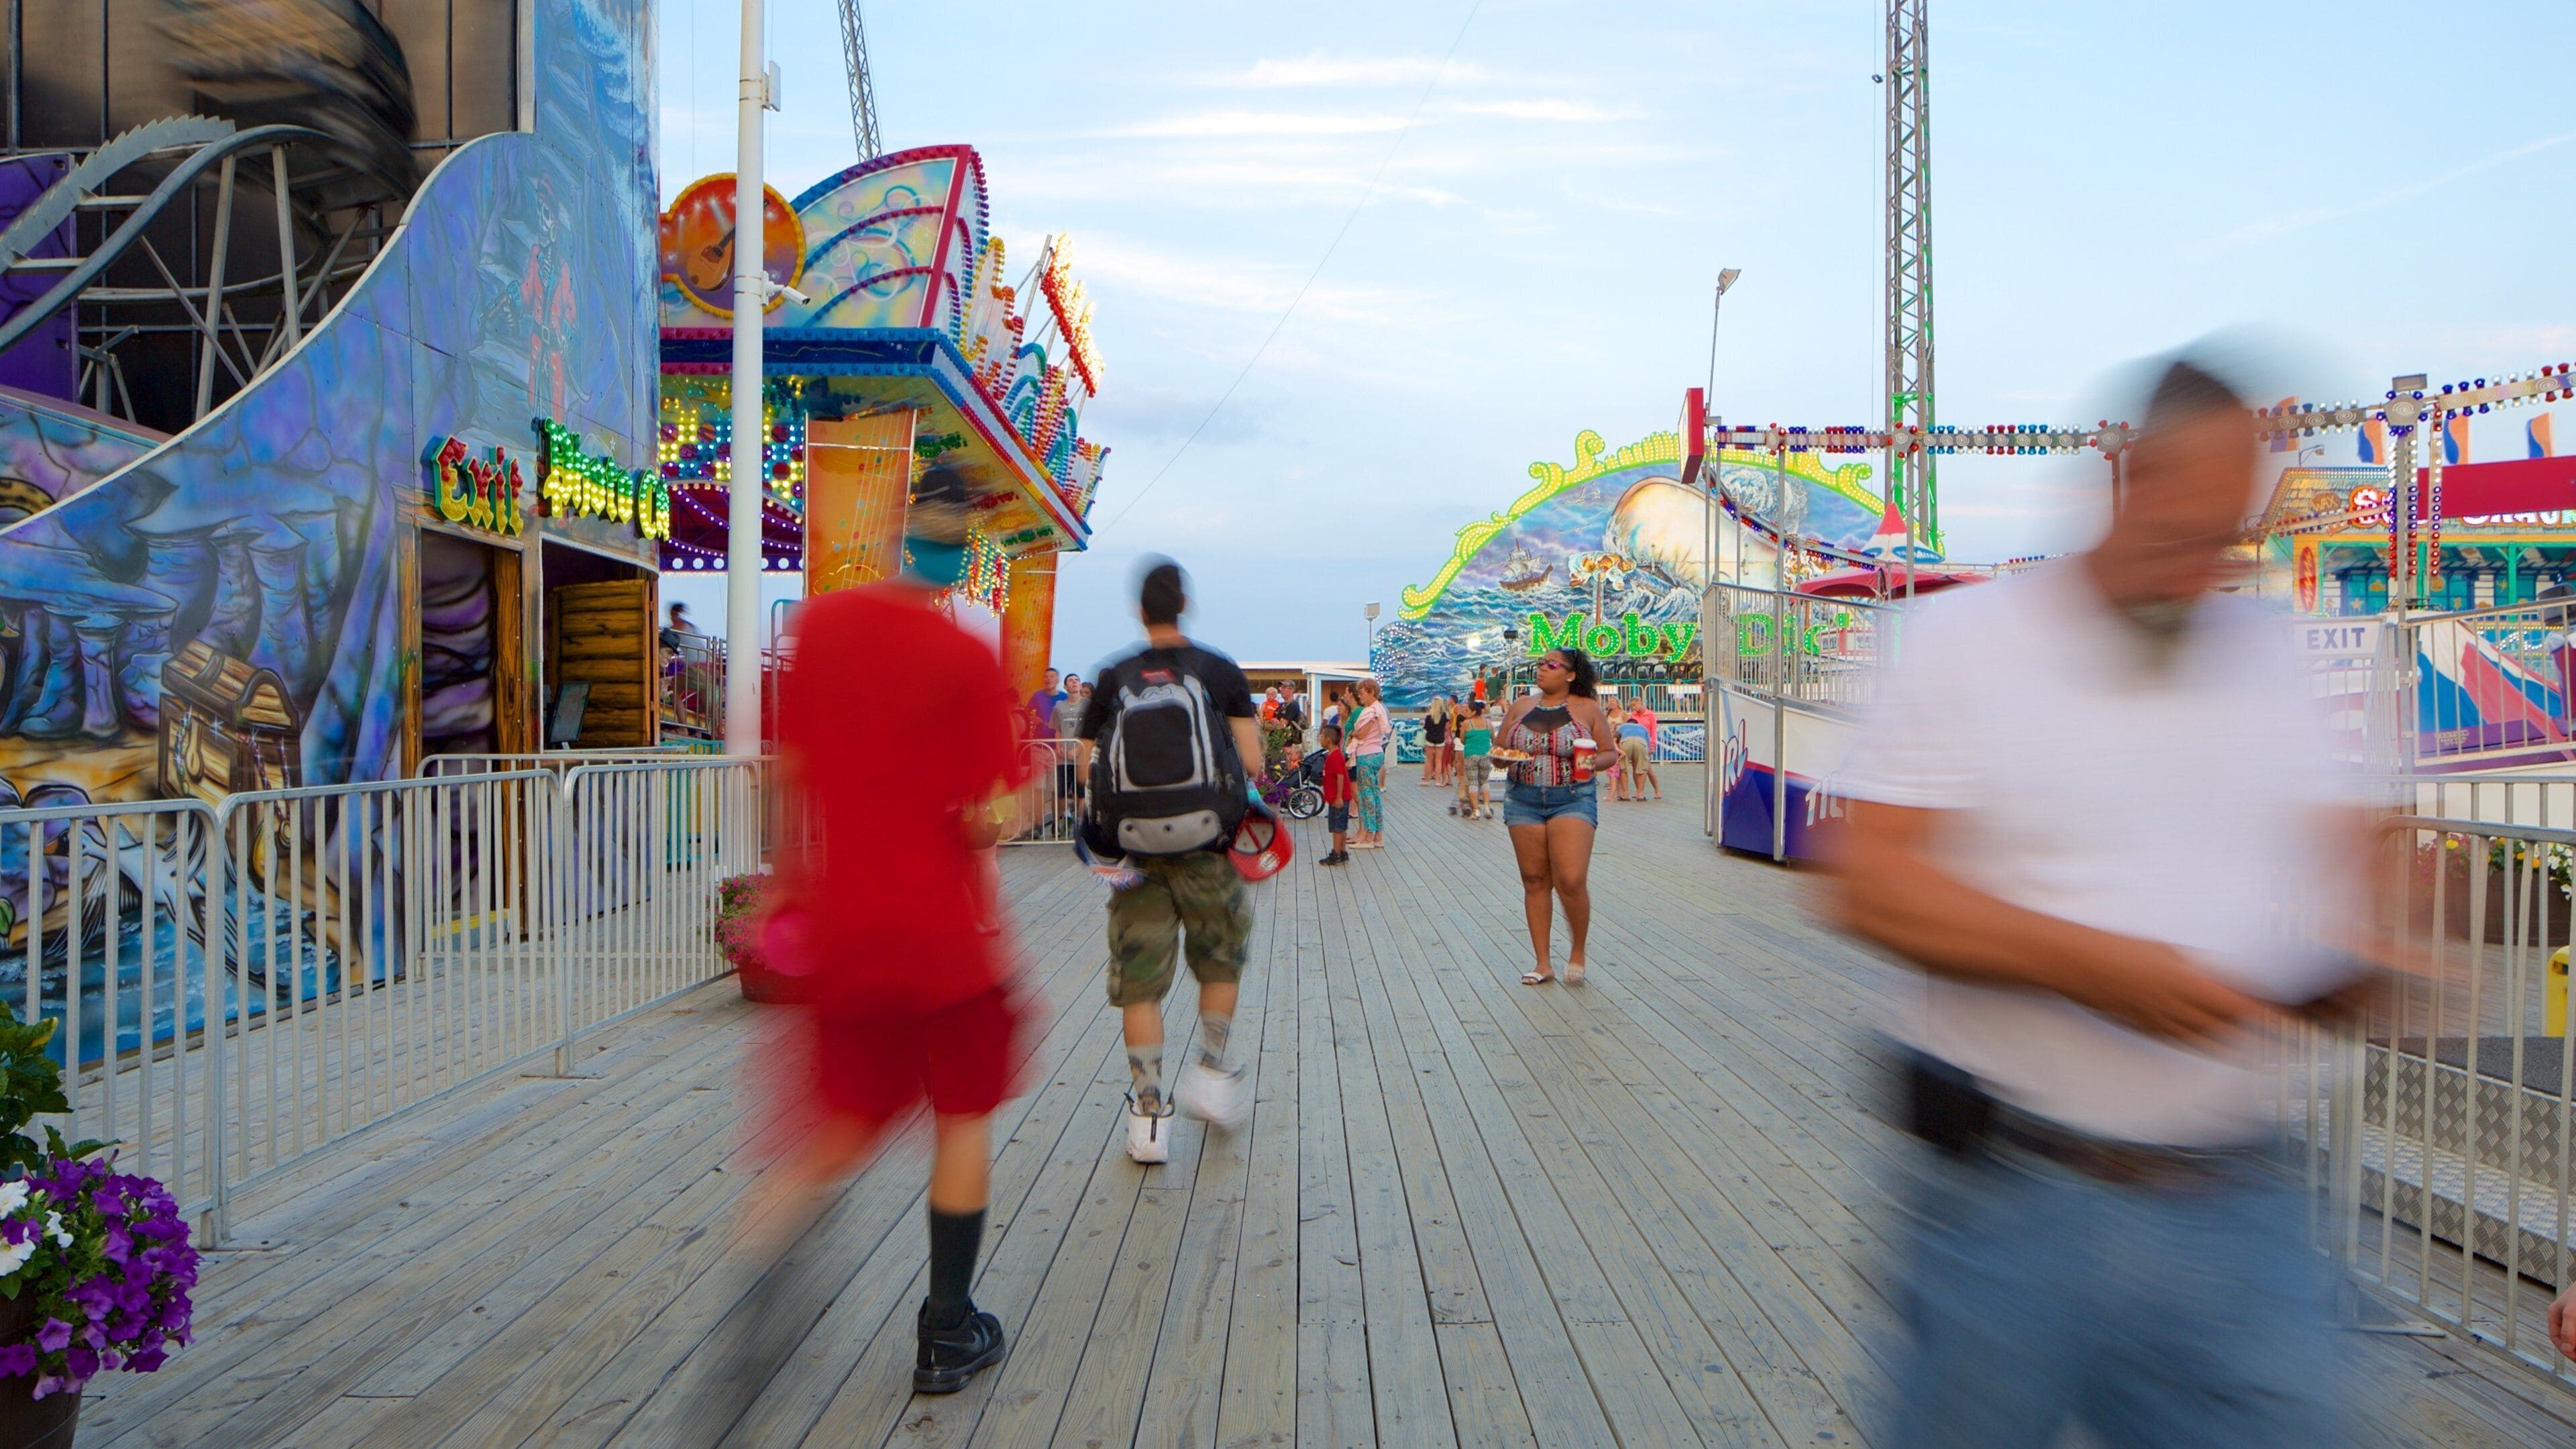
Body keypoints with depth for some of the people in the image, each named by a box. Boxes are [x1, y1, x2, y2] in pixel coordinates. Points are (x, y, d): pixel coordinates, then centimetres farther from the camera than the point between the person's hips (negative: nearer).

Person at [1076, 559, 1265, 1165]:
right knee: (1220, 962, 22)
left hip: (1135, 849, 1)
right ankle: (1210, 1074, 22)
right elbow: (1252, 763, -4)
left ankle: (1148, 1115, 9)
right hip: (1205, 846, -1)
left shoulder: (1112, 678, 5)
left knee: (1139, 983, 7)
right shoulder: (1219, 670, 1)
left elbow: (1088, 769, 2)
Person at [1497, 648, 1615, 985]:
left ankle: (1578, 952, 10)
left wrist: (1593, 762, -15)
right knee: (1535, 881, 5)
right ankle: (1543, 964, 13)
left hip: (1573, 800, -3)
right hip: (1523, 801, 3)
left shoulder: (1587, 708, 4)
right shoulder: (1520, 706, 11)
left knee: (1571, 882, -14)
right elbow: (1499, 750, 15)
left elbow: (1609, 753, 7)